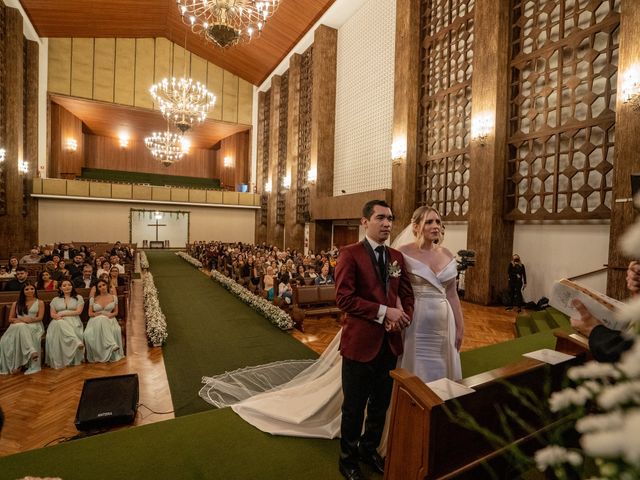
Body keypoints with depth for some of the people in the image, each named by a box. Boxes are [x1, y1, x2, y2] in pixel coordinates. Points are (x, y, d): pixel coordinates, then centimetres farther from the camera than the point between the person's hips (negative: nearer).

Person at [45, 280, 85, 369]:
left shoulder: (78, 297, 15)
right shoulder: (55, 300, 22)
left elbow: (78, 311, 2)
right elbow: (52, 314, 12)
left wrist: (63, 313, -5)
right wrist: (58, 317, -12)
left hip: (73, 321, -1)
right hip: (59, 322, 1)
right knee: (58, 325, -38)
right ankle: (76, 342, -49)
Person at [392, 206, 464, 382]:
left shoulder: (447, 255, 6)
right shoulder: (404, 253, -9)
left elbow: (452, 294, 11)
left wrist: (460, 327, 12)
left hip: (443, 324, 5)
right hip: (415, 323, -5)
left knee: (441, 373, 16)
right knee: (415, 374, 8)